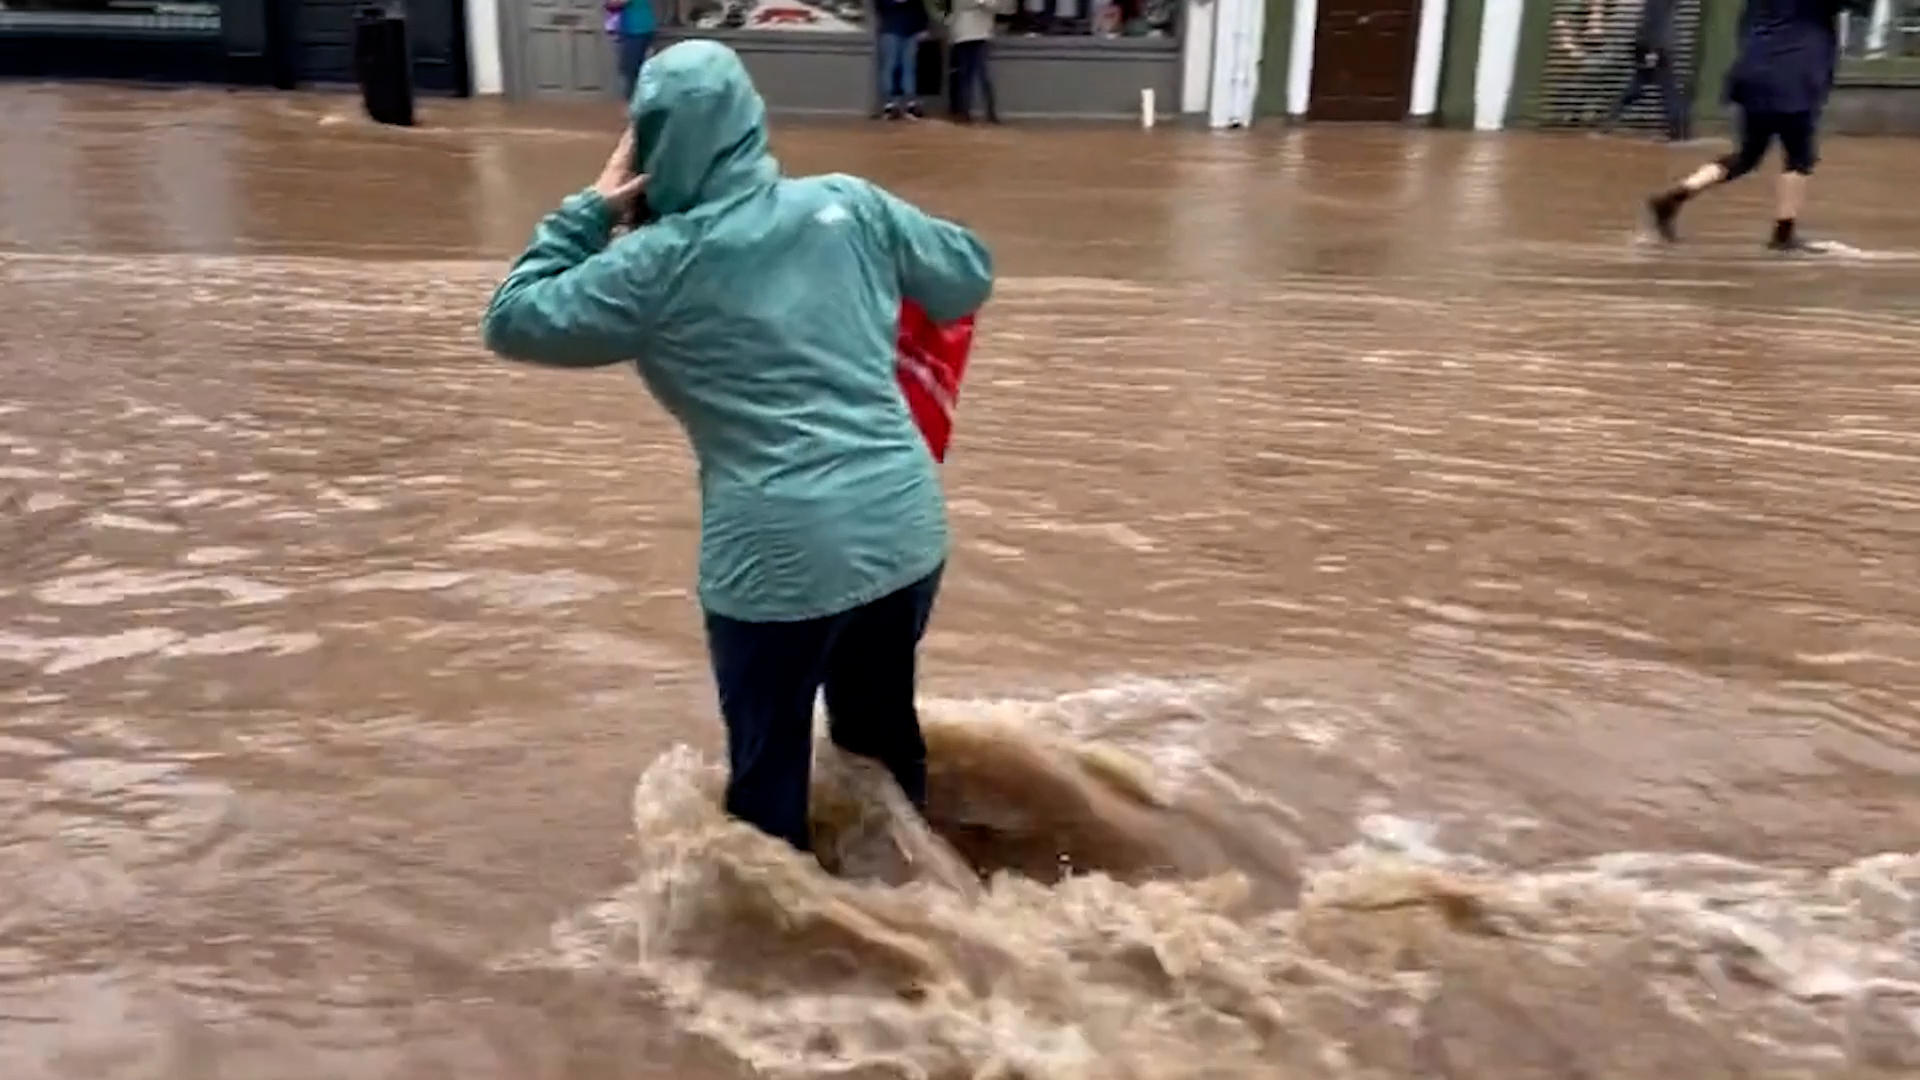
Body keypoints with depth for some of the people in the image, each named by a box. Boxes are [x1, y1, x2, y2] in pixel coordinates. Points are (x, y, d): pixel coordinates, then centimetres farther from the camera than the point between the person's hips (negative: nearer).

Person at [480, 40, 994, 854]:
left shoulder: (658, 265, -6)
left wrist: (588, 211, 7)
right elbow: (971, 275, 15)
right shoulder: (848, 203, 3)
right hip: (907, 529, 5)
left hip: (781, 557, -5)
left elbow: (512, 322, 3)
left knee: (769, 761, 14)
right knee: (883, 725, 27)